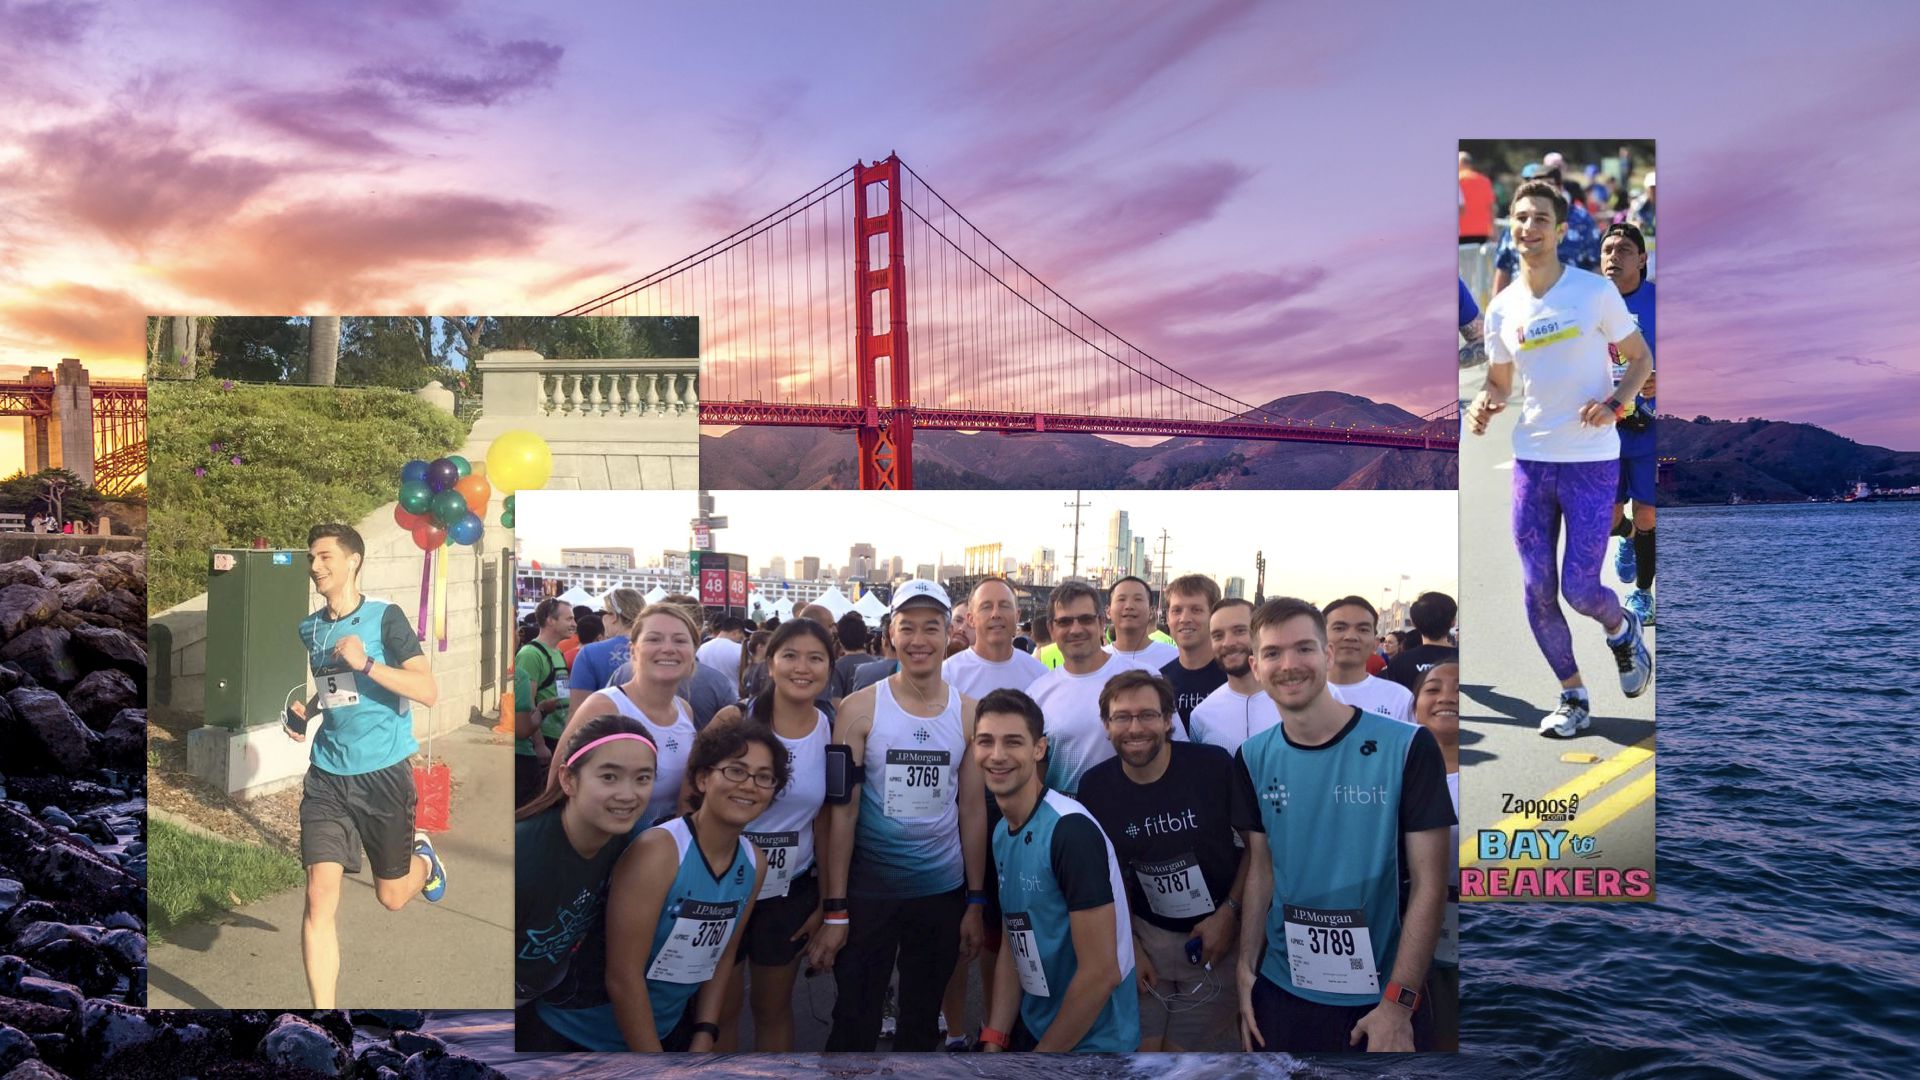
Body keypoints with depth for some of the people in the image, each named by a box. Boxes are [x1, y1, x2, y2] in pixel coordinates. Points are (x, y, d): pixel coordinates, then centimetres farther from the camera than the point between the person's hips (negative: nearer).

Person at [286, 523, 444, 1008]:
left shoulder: (385, 617, -10)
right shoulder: (309, 628, 8)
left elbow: (429, 691, -18)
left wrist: (366, 663, -26)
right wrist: (304, 715, 6)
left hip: (384, 774, -4)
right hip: (327, 778, 4)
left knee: (391, 897, 11)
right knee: (320, 896, -10)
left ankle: (423, 858, 46)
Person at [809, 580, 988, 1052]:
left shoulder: (968, 714, 0)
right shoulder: (860, 708, -8)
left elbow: (973, 808, 4)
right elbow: (842, 810, -7)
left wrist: (975, 902, 3)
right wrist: (834, 910, -9)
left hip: (944, 890, 3)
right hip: (869, 890, -2)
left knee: (923, 1023, 16)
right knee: (855, 1023, 6)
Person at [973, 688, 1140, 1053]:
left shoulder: (1071, 830, -23)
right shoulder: (1002, 833, 3)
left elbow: (1103, 971, -23)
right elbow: (1013, 948, 9)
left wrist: (1042, 1052, -14)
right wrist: (993, 1041, 0)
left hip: (1090, 1042, -7)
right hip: (1030, 1028, 7)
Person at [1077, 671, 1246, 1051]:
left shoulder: (1215, 766, -17)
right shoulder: (1095, 786, -7)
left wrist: (1229, 912, -12)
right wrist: (1128, 944, 1)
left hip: (1216, 933, -2)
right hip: (1146, 934, 2)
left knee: (1185, 1048, 5)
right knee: (1140, 1046, 4)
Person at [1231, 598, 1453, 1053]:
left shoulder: (1406, 747, -13)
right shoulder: (1253, 759, -1)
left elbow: (1429, 883, -12)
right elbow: (1261, 870, 6)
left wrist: (1398, 1004, -13)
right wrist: (1245, 971, 0)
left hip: (1380, 996, -3)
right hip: (1281, 992, 3)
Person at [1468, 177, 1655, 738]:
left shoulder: (1595, 291, -6)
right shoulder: (1502, 308, 5)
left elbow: (1641, 359, 2)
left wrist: (1614, 404, -17)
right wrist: (1484, 403, -8)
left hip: (1591, 462, -4)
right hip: (1530, 461, 4)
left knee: (1579, 588, -7)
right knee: (1537, 591, 4)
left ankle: (1622, 630, 30)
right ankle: (1573, 698, 21)